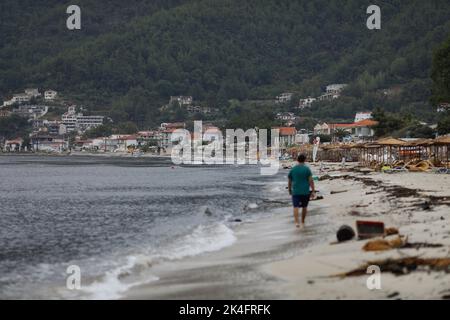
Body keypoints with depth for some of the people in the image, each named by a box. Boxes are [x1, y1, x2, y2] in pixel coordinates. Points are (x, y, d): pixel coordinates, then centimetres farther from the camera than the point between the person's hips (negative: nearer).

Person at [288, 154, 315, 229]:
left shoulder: (292, 169, 3)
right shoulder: (307, 169, -4)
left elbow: (289, 181, 9)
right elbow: (311, 181, -10)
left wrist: (290, 190, 23)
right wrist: (313, 191, -6)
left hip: (295, 191, 0)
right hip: (305, 191, 0)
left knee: (296, 207, -4)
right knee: (304, 207, 15)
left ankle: (296, 222, -24)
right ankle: (303, 222, 24)